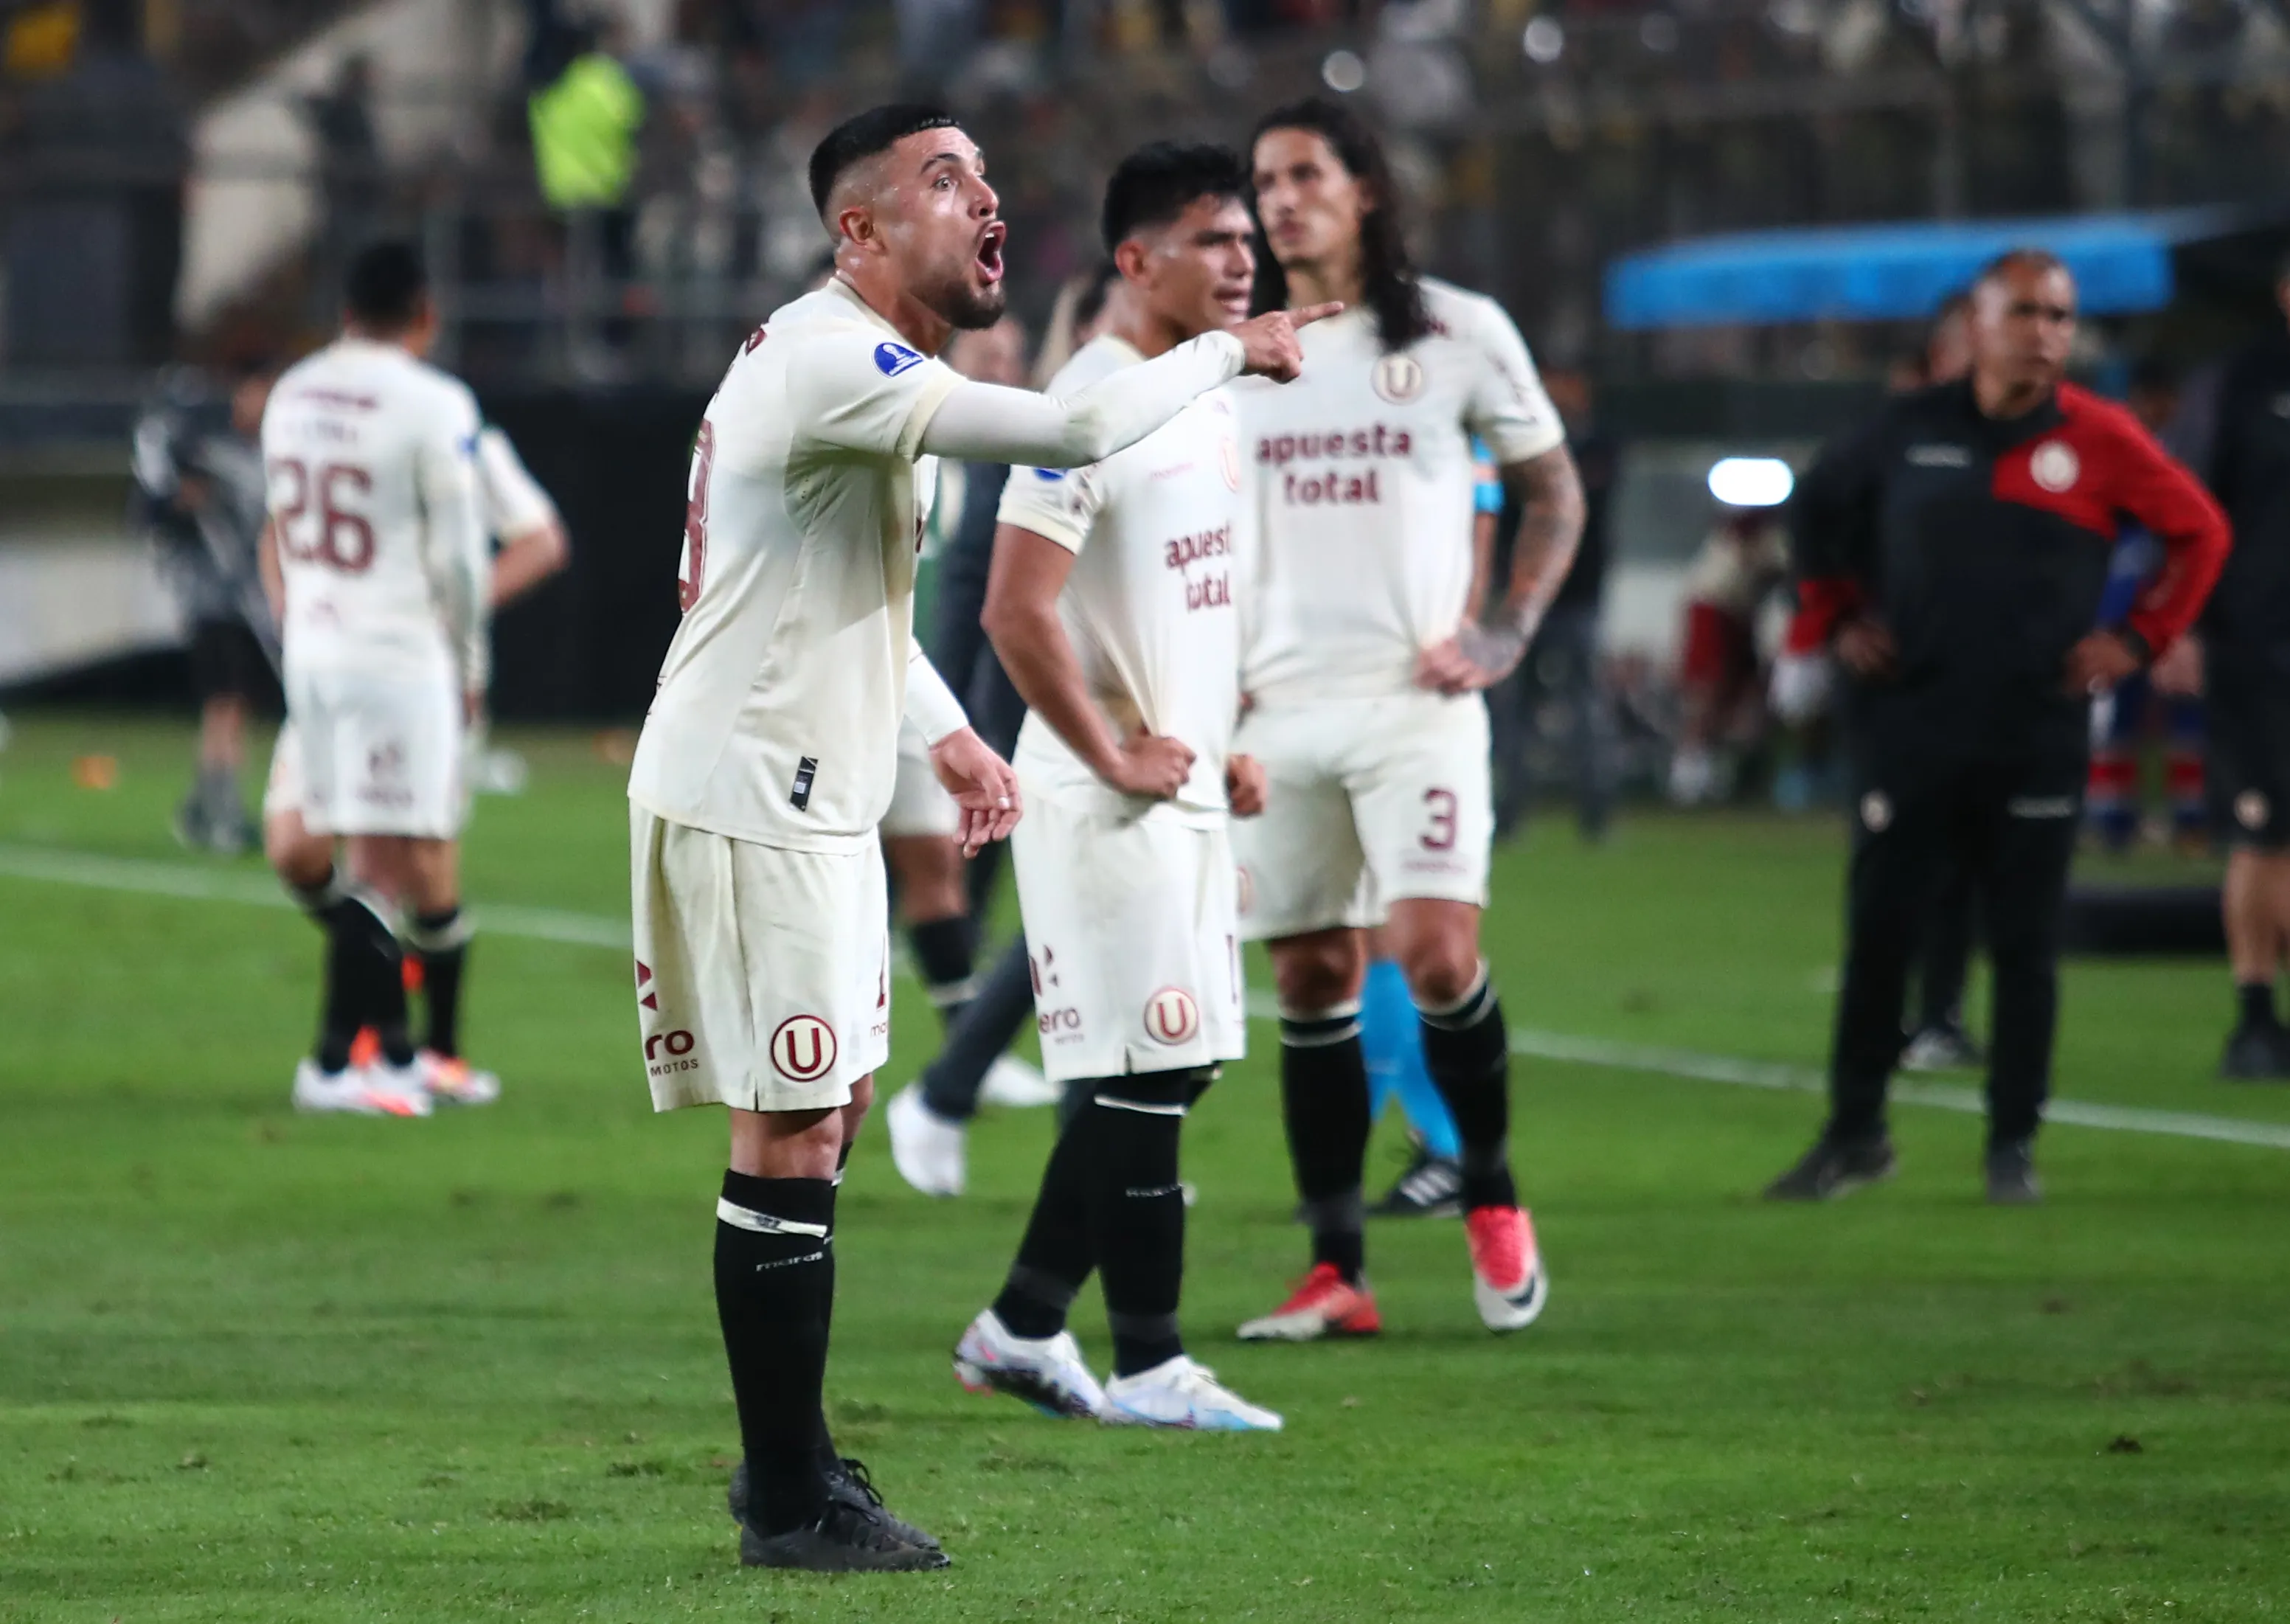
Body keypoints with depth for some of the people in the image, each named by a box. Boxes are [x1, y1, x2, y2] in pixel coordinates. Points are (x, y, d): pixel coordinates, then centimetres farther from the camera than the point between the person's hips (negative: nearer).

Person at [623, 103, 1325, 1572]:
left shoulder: (872, 370, 15)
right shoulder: (830, 361, -20)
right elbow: (1075, 433, -27)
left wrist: (949, 735, 20)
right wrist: (1229, 351, -12)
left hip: (814, 793, 11)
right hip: (750, 800, -11)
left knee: (831, 1114, 16)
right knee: (793, 1135, -7)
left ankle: (790, 1458, 25)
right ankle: (792, 1504, -2)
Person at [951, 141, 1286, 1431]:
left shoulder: (1209, 398, 13)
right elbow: (1018, 612, -23)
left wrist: (1225, 744, 14)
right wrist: (1117, 759, -17)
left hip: (1185, 798, 9)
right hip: (1107, 807, -9)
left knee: (1165, 1075, 12)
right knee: (1145, 1078, -6)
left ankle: (1021, 1327, 21)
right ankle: (1149, 1364, 1)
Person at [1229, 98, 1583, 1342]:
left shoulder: (1458, 335, 1)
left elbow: (1552, 488, 9)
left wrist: (1507, 633, -3)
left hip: (1414, 699, -3)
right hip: (1280, 709, 3)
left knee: (1433, 952, -18)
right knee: (1310, 983, 3)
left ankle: (1491, 1196, 6)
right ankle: (1337, 1274, 7)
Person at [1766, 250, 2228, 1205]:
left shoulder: (2100, 442, -1)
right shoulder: (1911, 430, 4)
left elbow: (2199, 532, 9)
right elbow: (1820, 506, 21)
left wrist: (2138, 639, 2)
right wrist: (1839, 616, 13)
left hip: (2037, 739, -1)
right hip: (1910, 724, 1)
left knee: (2026, 946, 1)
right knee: (1876, 934, 1)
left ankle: (2013, 1144, 11)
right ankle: (1853, 1134, 11)